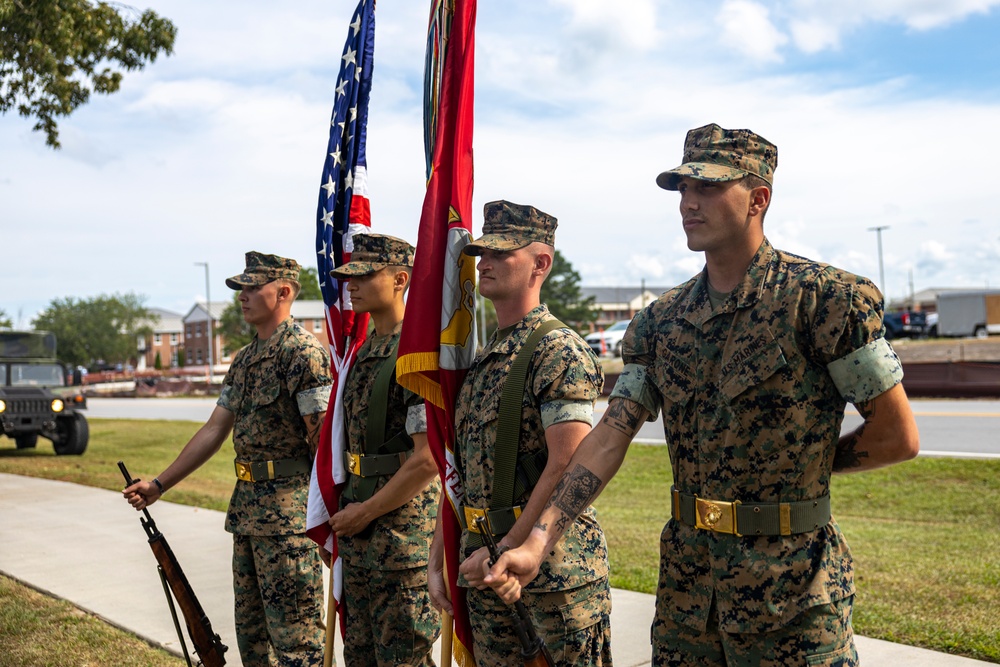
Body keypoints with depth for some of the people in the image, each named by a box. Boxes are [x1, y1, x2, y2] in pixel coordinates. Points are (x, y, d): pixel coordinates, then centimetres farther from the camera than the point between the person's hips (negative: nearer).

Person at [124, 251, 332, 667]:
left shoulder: (302, 352, -14)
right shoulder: (243, 360, 15)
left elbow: (324, 436, -18)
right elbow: (215, 431, 18)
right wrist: (159, 485, 16)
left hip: (290, 508, -9)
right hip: (247, 508, 9)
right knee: (250, 632, 17)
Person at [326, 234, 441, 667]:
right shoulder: (364, 352, 13)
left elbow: (427, 460, -21)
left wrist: (366, 512, -14)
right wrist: (347, 510, 12)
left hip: (403, 532, -9)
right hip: (360, 535, 9)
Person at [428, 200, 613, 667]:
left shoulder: (559, 352, -12)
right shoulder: (481, 361, 14)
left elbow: (567, 467, -19)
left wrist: (508, 549, -16)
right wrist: (438, 558, 13)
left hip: (556, 562, -8)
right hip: (484, 565, 8)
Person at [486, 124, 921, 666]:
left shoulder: (824, 297, -12)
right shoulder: (660, 321, 4)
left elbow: (896, 437, -10)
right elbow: (611, 436, -1)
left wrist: (799, 467, 1)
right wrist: (538, 542, -11)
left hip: (790, 586, -5)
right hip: (686, 581, 5)